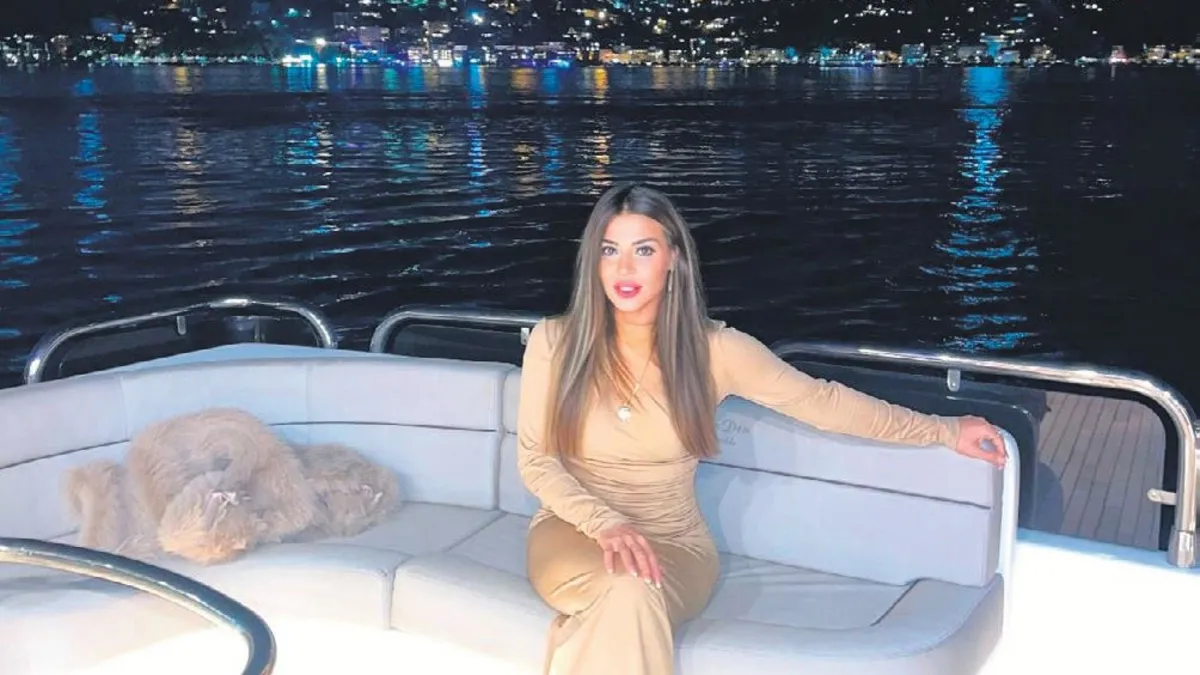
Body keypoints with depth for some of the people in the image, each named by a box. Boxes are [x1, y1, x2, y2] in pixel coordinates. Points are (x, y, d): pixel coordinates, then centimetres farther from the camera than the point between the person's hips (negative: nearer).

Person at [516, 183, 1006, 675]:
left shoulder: (713, 349, -9)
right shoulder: (553, 341, -9)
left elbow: (820, 402, -2)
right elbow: (534, 459, -5)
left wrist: (943, 431, 2)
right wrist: (605, 523, -23)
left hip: (675, 546, 0)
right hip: (574, 532, 0)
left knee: (632, 603, -34)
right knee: (627, 592, -33)